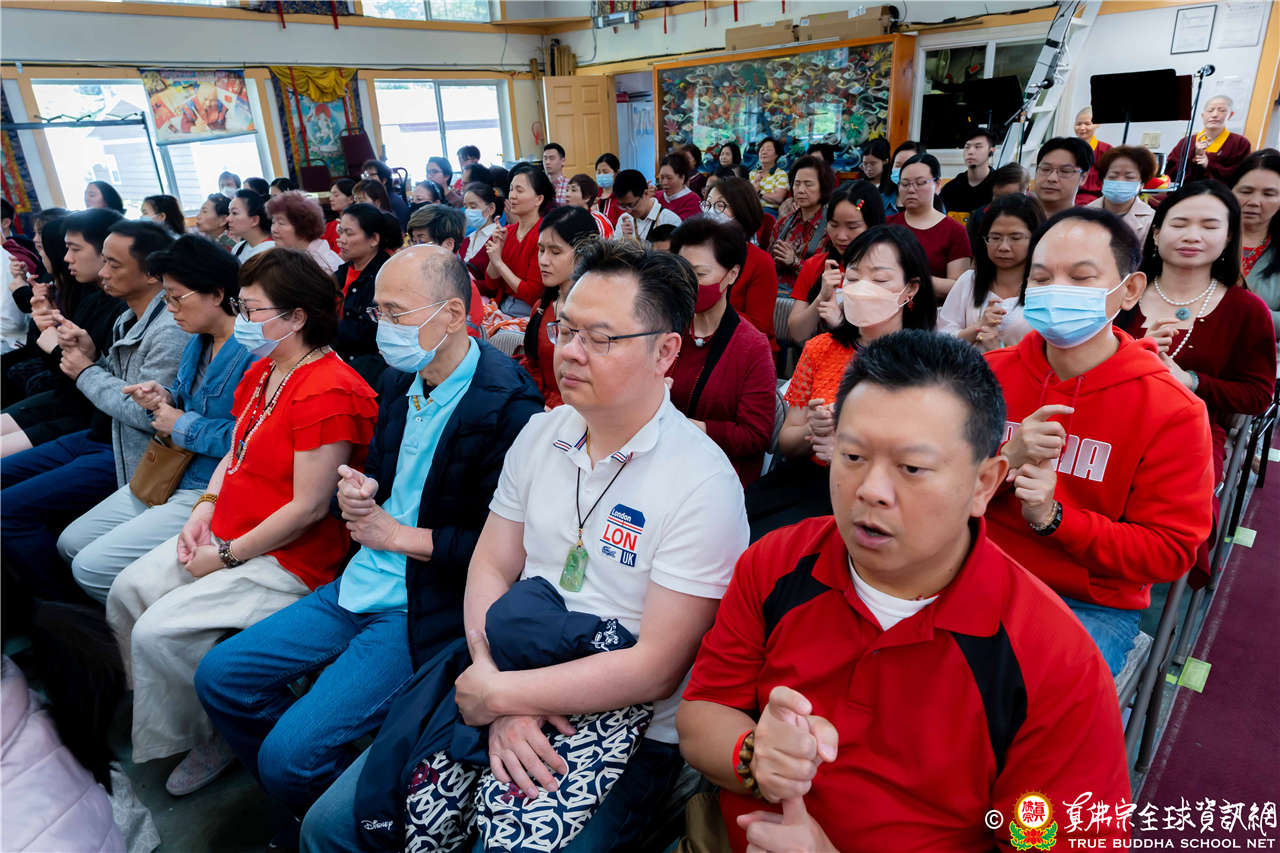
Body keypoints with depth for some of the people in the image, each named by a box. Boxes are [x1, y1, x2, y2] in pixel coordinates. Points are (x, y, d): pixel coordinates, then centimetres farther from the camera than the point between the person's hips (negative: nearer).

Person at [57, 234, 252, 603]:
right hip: (168, 476, 11)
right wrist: (163, 398, -1)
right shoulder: (200, 341, 9)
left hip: (210, 493, -10)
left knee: (92, 565, -9)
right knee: (70, 543, 18)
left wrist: (183, 426, -17)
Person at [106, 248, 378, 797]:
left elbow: (308, 508, -24)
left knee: (160, 634, -13)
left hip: (288, 558, -10)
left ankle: (210, 741, 15)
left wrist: (227, 557, -15)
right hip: (227, 533, 10)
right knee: (128, 592, 8)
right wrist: (205, 510, 2)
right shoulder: (262, 372, 7)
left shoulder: (328, 393, -25)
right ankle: (156, 714, 31)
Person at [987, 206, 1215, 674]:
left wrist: (1052, 517, -20)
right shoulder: (991, 373, 0)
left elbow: (1169, 551, -7)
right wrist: (1006, 462, -21)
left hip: (1093, 607, -2)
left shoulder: (1173, 411, -7)